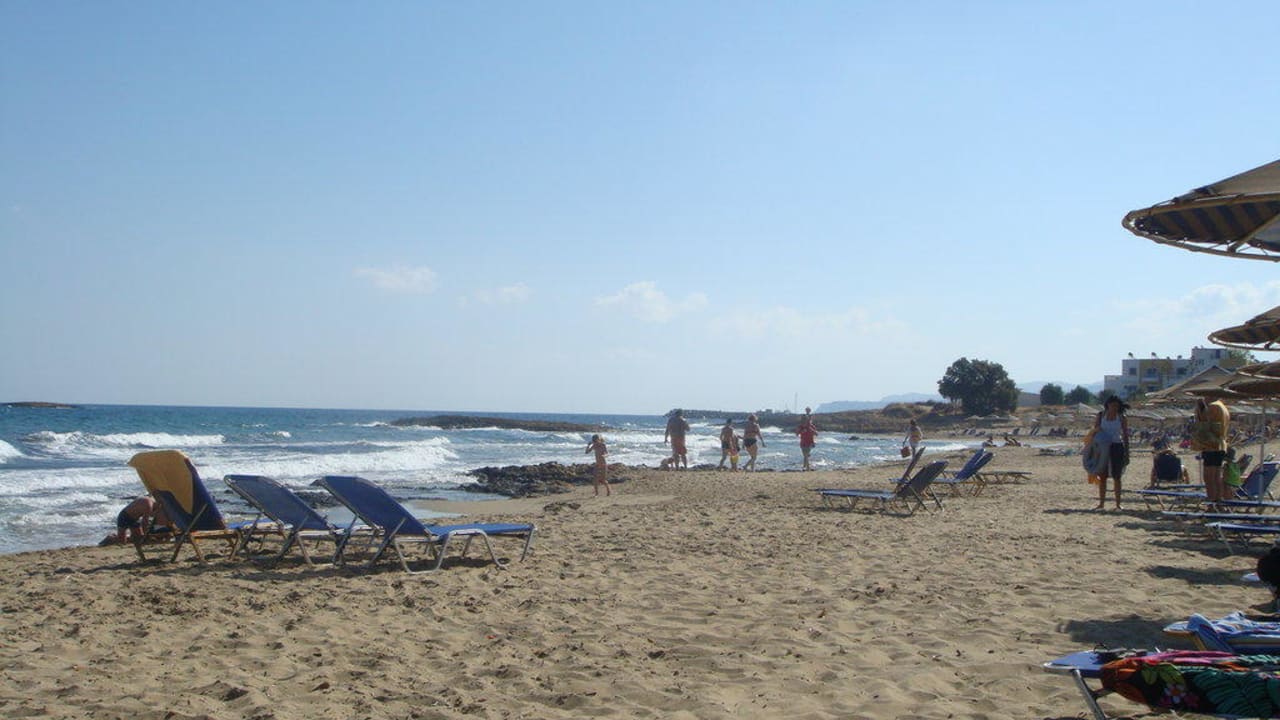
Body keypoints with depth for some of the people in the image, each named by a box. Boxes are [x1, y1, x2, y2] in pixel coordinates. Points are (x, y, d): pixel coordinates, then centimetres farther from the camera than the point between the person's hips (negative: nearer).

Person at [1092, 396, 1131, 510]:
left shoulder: (1122, 418, 2)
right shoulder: (1100, 416, 5)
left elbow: (1125, 436, 3)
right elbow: (1094, 431, 10)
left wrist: (1127, 454, 1)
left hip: (1117, 447, -1)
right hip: (1103, 447, 1)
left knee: (1117, 477, 2)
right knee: (1102, 476, 2)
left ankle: (1118, 504, 6)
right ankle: (1101, 503, 7)